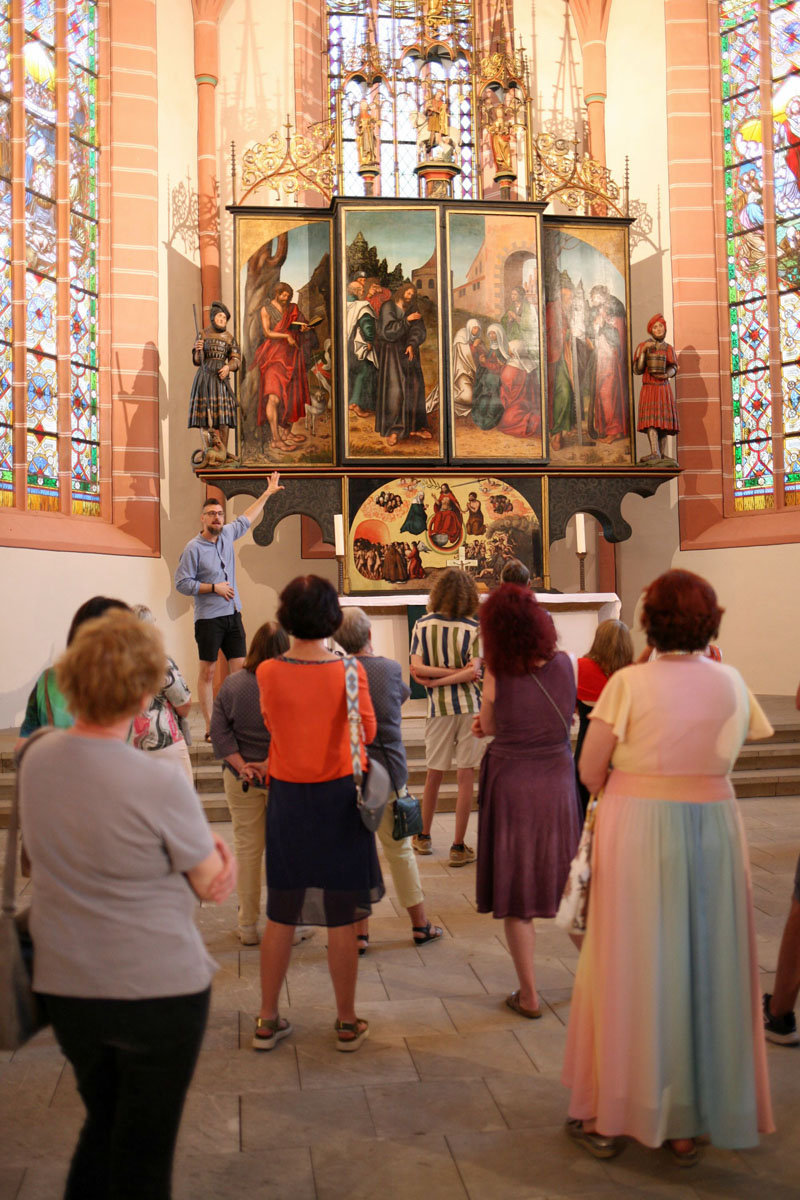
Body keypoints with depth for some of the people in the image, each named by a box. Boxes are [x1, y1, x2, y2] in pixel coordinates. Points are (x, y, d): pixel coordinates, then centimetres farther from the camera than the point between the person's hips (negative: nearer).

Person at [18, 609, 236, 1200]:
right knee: (146, 1151, 14)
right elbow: (213, 884, -12)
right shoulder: (159, 782, -25)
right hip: (159, 990, -5)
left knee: (103, 1124, 27)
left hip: (65, 987, 6)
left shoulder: (36, 756, -6)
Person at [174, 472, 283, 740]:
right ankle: (210, 727, 2)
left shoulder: (227, 535, 9)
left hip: (233, 614, 6)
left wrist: (267, 493, 34)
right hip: (208, 618, -6)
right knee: (208, 672, -2)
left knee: (240, 669, 3)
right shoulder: (193, 548, -8)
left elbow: (246, 519, 27)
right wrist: (214, 588, -11)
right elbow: (182, 583, -9)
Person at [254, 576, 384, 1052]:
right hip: (338, 797, -2)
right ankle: (347, 1023, 22)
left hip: (288, 798, 2)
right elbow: (369, 731, 0)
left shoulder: (268, 673, -9)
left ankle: (268, 1021, 25)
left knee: (280, 916, 14)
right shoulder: (348, 670, -14)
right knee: (342, 919, 9)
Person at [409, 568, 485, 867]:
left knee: (433, 774, 16)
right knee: (466, 777, 3)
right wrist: (457, 673, -7)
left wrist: (436, 674, -3)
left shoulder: (422, 625, -1)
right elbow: (473, 671, -14)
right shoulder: (473, 628, -5)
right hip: (470, 706, -2)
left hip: (439, 708, 2)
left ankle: (424, 837, 30)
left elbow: (416, 668, -8)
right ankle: (458, 847, 7)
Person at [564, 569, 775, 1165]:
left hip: (637, 830, -3)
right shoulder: (732, 682, 0)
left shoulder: (629, 682, -11)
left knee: (630, 966, 9)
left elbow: (591, 771, -9)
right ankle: (691, 1121, 26)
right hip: (713, 825, 3)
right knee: (706, 966, 14)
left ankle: (609, 1117, 21)